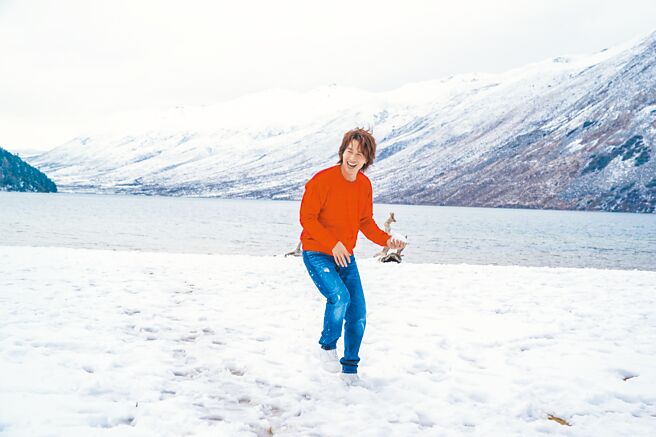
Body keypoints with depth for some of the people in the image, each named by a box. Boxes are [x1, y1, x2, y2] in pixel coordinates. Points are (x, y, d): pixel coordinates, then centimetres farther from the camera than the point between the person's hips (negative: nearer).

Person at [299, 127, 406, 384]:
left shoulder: (365, 185, 1)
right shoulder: (323, 180, -17)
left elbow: (366, 222, 9)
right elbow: (307, 217, -16)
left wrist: (386, 240, -8)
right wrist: (333, 243, -24)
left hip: (346, 256, 6)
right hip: (317, 254, -6)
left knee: (358, 316, 3)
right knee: (339, 296, -29)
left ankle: (350, 369, 24)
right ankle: (327, 346, -2)